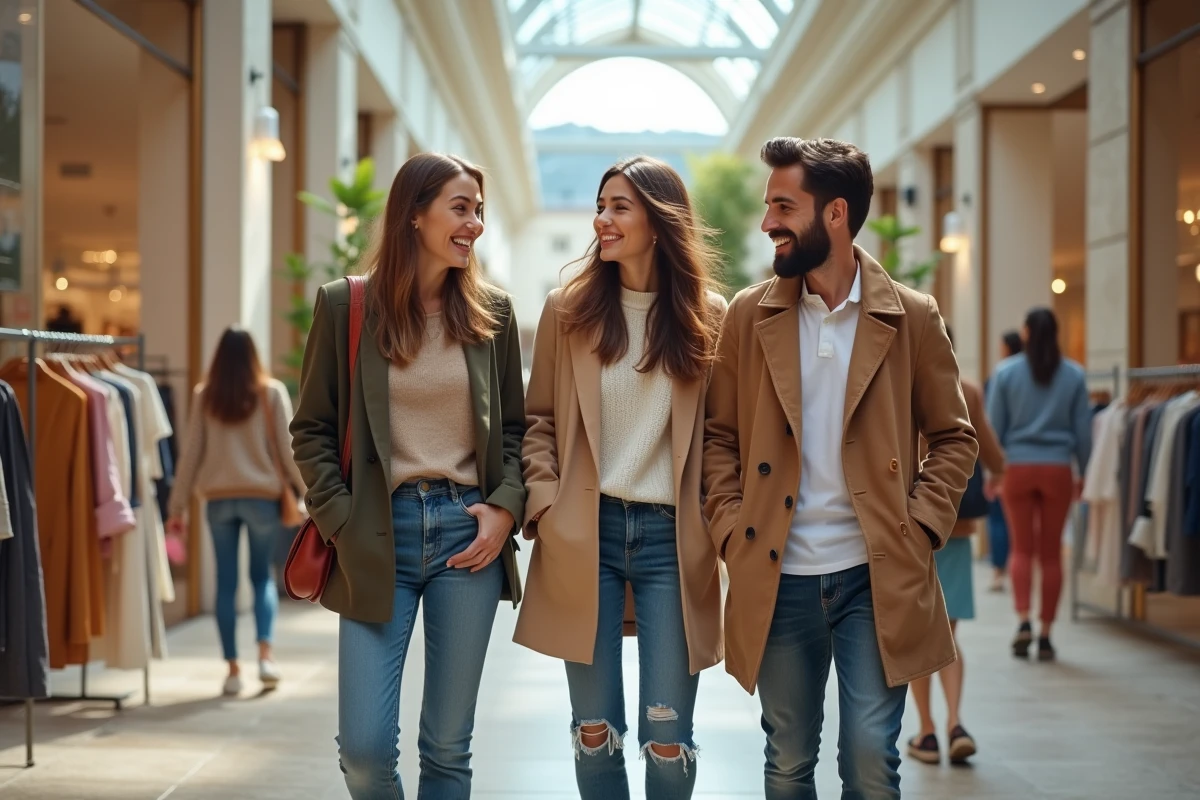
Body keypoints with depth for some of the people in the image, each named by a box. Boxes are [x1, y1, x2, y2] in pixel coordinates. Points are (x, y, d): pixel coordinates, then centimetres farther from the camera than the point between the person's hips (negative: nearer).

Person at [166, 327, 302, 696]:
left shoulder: (204, 396, 2)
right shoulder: (272, 392, -3)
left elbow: (190, 452, 4)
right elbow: (287, 447, -3)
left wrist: (178, 506, 9)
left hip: (219, 498, 1)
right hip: (262, 495, -1)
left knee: (226, 581, 7)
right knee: (262, 576, 12)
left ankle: (233, 669, 8)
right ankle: (265, 653, -6)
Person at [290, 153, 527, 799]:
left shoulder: (491, 313, 7)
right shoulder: (345, 305, 1)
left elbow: (515, 428, 12)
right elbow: (312, 429, 4)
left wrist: (506, 508, -4)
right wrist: (340, 523, -6)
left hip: (468, 531, 2)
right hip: (378, 535, -2)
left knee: (448, 747, 5)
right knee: (364, 748, -6)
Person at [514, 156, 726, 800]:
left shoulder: (707, 316, 3)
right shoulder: (568, 310, 5)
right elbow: (538, 419, 9)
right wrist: (545, 503, -3)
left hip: (670, 536, -1)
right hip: (586, 534, 1)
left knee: (667, 738, 0)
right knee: (594, 729, 6)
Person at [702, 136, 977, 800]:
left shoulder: (911, 317, 0)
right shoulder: (748, 315, 4)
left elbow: (953, 436, 6)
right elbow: (719, 436, 9)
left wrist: (919, 528, -6)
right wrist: (731, 532, -3)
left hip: (878, 578, -2)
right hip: (777, 577, 2)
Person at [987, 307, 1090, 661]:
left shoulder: (1006, 372, -1)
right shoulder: (1074, 375, 1)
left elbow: (994, 426, 1)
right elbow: (1083, 430, 5)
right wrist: (1084, 473, 14)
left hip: (1018, 469, 0)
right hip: (1058, 469, 0)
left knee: (1022, 548, 7)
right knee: (1051, 552, 6)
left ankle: (1023, 620, -11)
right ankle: (1046, 633, 8)